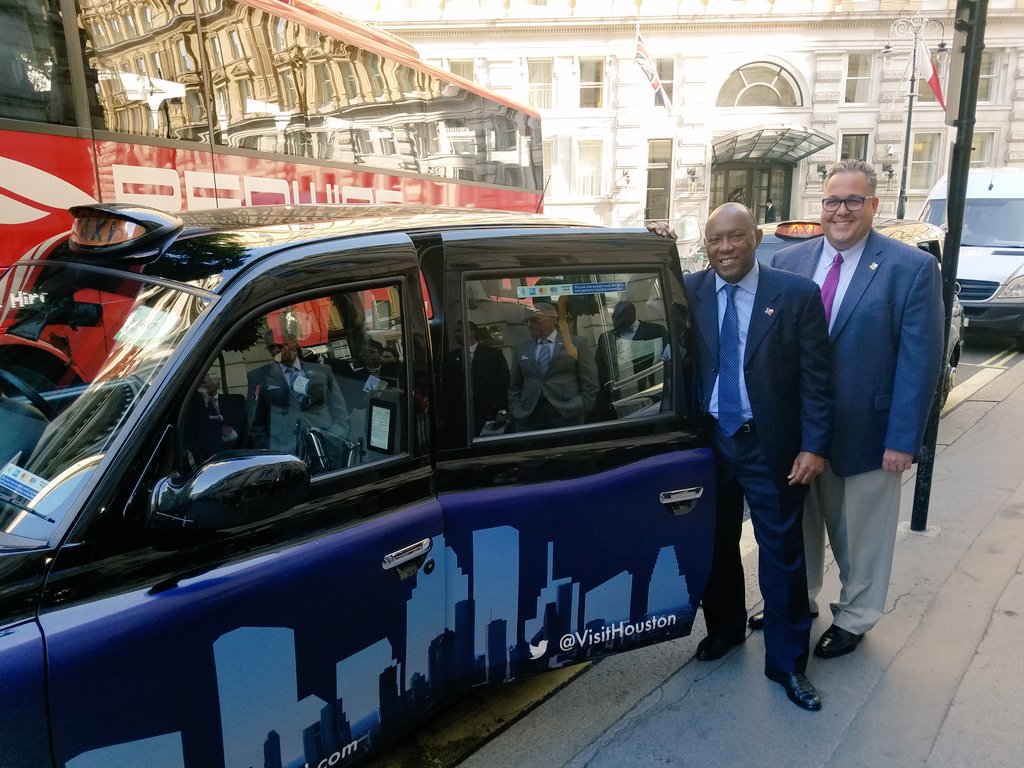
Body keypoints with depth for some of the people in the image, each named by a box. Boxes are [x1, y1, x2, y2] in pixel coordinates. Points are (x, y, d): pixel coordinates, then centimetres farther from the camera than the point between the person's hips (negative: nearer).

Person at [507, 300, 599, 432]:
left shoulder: (577, 343, 4)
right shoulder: (521, 349, 14)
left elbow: (589, 383, 1)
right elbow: (514, 387, 15)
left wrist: (580, 412, -7)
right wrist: (516, 413, 2)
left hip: (567, 417, -2)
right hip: (527, 419, 3)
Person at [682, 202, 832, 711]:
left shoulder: (796, 295, -7)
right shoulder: (688, 291, 0)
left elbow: (815, 378, -6)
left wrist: (813, 446, -11)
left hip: (770, 446, -2)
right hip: (708, 441, 3)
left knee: (782, 554, 7)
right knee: (716, 545, 18)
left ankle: (786, 662, 25)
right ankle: (724, 629, 41)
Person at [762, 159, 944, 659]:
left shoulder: (912, 268, -10)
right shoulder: (788, 262, 1)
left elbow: (920, 360, -12)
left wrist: (903, 439, -14)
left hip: (866, 431, -3)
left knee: (861, 534, 14)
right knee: (800, 524, 19)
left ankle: (854, 618, 35)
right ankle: (798, 601, 40)